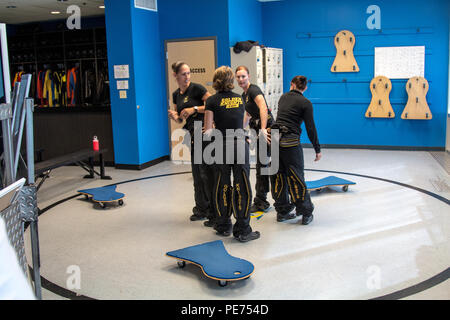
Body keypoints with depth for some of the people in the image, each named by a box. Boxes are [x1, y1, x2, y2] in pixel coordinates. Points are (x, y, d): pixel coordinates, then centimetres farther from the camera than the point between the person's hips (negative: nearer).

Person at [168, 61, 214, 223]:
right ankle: (202, 209, 20)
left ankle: (213, 211, 3)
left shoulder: (196, 88, -8)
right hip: (192, 134, 7)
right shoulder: (176, 94, 13)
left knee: (206, 171, -7)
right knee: (197, 172, 10)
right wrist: (174, 116, -2)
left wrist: (194, 109, -17)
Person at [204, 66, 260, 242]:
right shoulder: (240, 99, 9)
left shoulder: (212, 101, -2)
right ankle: (243, 230, 6)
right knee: (242, 188, 3)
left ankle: (224, 226, 22)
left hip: (222, 147, -1)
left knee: (222, 187, 11)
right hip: (240, 145, 1)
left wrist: (207, 132, 15)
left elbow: (208, 131, -6)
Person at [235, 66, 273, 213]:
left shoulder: (254, 90, -12)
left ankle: (260, 203, 3)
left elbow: (263, 107, -28)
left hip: (266, 128, -9)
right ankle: (262, 201, 21)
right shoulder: (244, 95, 17)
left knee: (261, 164, -5)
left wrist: (263, 129, -37)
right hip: (259, 128, 9)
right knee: (262, 164, 12)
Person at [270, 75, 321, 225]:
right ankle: (306, 214, 12)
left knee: (279, 177, 11)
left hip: (275, 138, 5)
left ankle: (282, 212, 19)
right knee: (296, 178, 2)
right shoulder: (305, 103, -3)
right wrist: (317, 150, 2)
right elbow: (310, 128, -4)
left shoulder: (283, 97, 13)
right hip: (291, 142, -5)